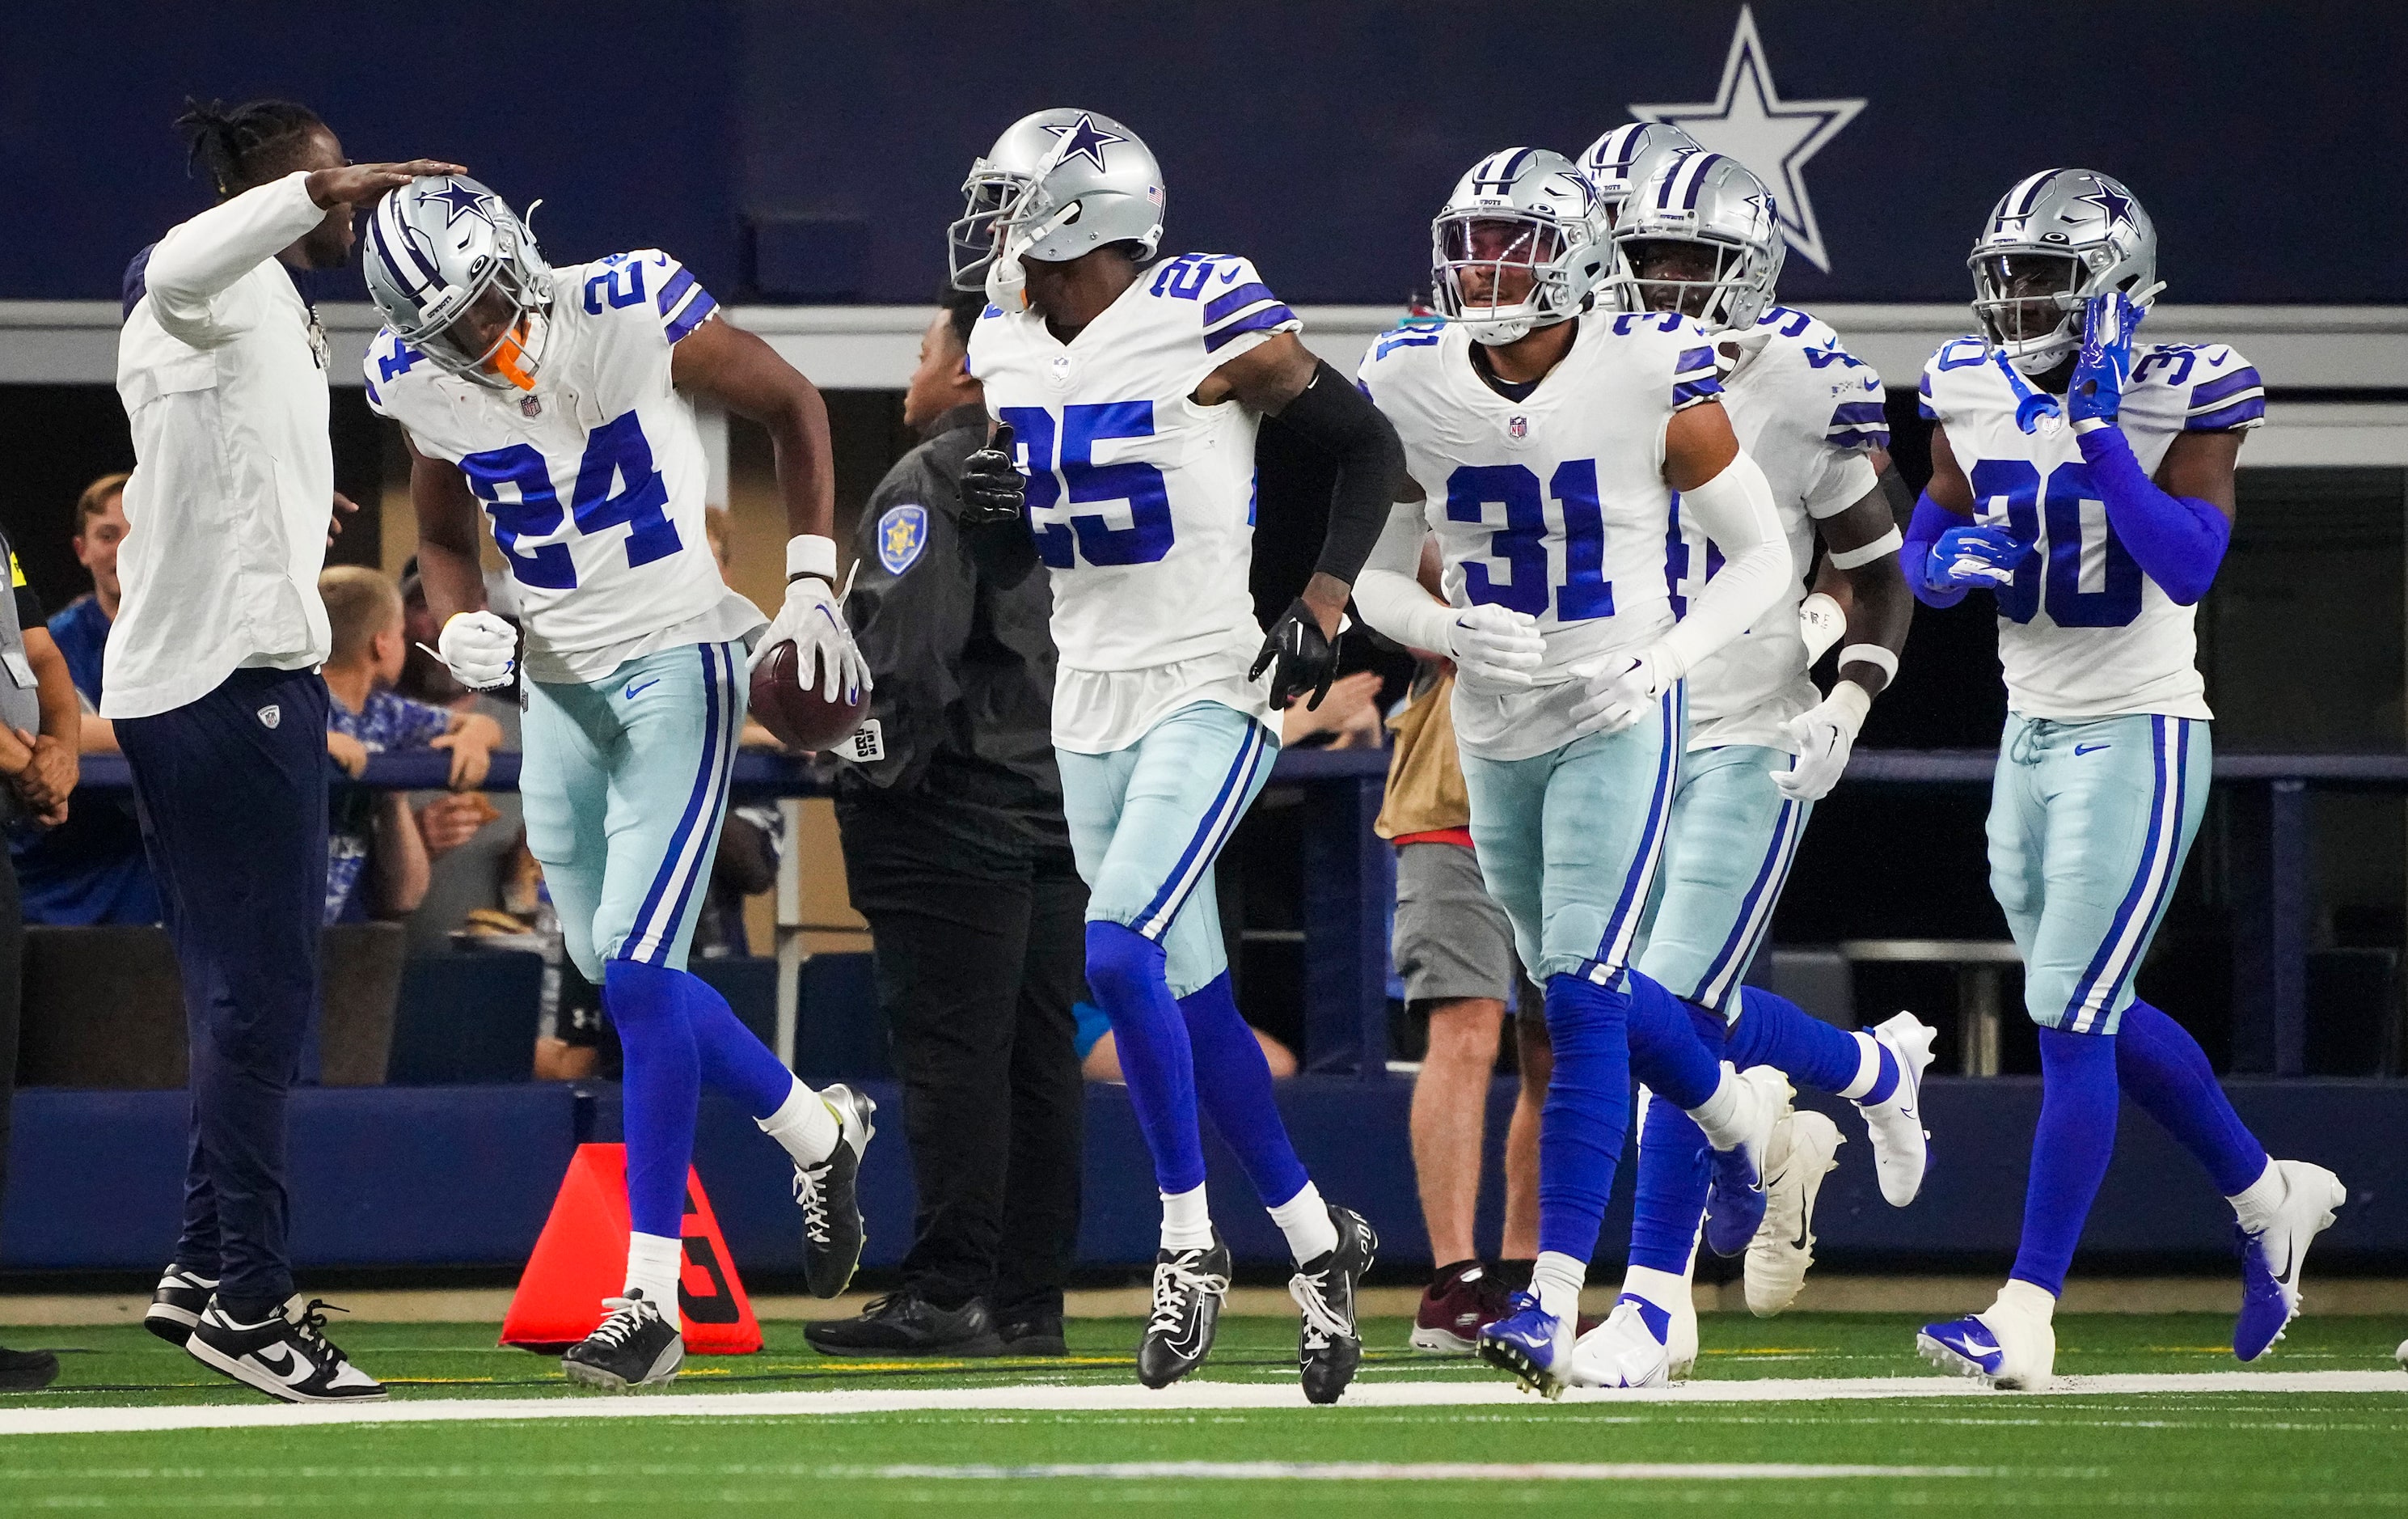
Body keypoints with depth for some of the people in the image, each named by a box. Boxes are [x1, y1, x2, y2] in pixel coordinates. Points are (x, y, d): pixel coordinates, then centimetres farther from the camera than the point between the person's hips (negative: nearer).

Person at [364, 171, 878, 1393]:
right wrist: (460, 626, -8)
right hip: (558, 686, 6)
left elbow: (792, 408, -2)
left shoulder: (630, 313, -17)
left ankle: (652, 1301, -9)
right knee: (616, 975, 10)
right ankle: (815, 1130, 36)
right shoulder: (418, 383, -4)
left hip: (675, 664, -6)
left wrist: (811, 587, -8)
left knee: (638, 973, -14)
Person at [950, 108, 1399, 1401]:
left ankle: (1190, 1240, -6)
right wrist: (994, 502, -3)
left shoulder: (1208, 324, -14)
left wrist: (1322, 609, -12)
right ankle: (1316, 1240, 24)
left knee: (1120, 956, -21)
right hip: (1092, 699, 7)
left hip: (1208, 692, -7)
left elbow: (1365, 445, -4)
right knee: (1190, 997, 10)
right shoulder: (1010, 344, 7)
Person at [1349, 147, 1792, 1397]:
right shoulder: (1410, 387, -5)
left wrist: (1662, 659, -20)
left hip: (1616, 725, -5)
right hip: (1493, 731, 5)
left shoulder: (1650, 381, -15)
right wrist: (1452, 631, -15)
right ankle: (1739, 1114, 49)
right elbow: (1375, 576, 6)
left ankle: (1552, 1306, -15)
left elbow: (1758, 559, -4)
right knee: (1581, 987, 18)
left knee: (1582, 1002, -15)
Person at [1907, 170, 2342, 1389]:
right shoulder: (1972, 394, 3)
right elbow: (1924, 545, 14)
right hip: (2033, 734, 7)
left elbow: (2188, 568, -25)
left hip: (2136, 739, -7)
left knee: (2070, 1023, -11)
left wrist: (2100, 430, -28)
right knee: (2099, 1020, 16)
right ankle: (2268, 1196, 37)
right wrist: (1952, 557, -9)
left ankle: (2026, 1314, -11)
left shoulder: (2180, 398, -14)